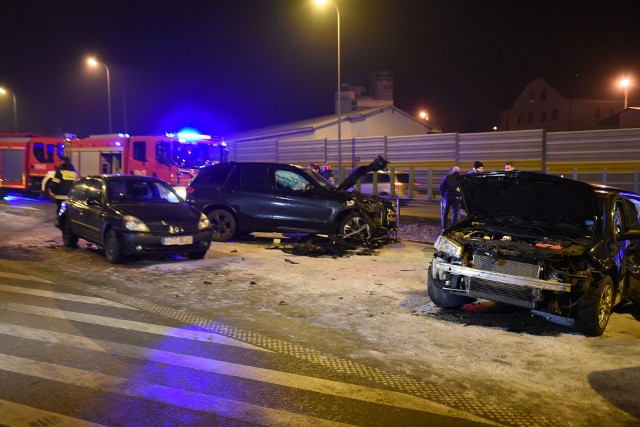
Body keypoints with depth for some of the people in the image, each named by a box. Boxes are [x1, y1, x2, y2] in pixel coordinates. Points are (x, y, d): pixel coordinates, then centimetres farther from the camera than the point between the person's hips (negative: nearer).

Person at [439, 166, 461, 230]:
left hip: (447, 196, 0)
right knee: (455, 213, 6)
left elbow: (442, 187, -1)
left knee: (445, 212, 8)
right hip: (456, 197, 0)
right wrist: (460, 195, 12)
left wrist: (442, 194, 11)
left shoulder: (447, 177, 1)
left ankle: (443, 227, 7)